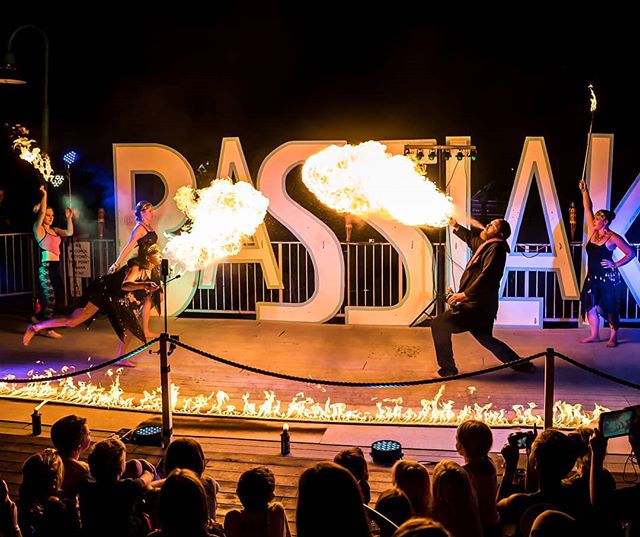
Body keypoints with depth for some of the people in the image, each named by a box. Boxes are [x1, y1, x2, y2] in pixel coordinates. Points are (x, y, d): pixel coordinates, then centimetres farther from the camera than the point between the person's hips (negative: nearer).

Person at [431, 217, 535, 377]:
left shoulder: (496, 247, -14)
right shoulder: (486, 245, 15)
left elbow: (486, 276, -25)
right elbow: (471, 238, 38)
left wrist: (465, 294, -28)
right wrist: (455, 225, 36)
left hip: (478, 306, -10)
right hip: (480, 305, 10)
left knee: (439, 325, -8)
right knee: (485, 339, 22)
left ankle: (447, 369, -2)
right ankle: (522, 365, 26)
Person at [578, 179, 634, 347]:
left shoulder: (613, 238, -10)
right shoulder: (592, 232, 4)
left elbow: (630, 253, -6)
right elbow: (588, 209, 3)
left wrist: (615, 265, -12)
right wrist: (584, 191, -3)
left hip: (608, 278, -6)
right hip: (592, 277, 6)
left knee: (610, 308, 1)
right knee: (590, 305, 7)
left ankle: (613, 337, 11)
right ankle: (594, 335, 19)